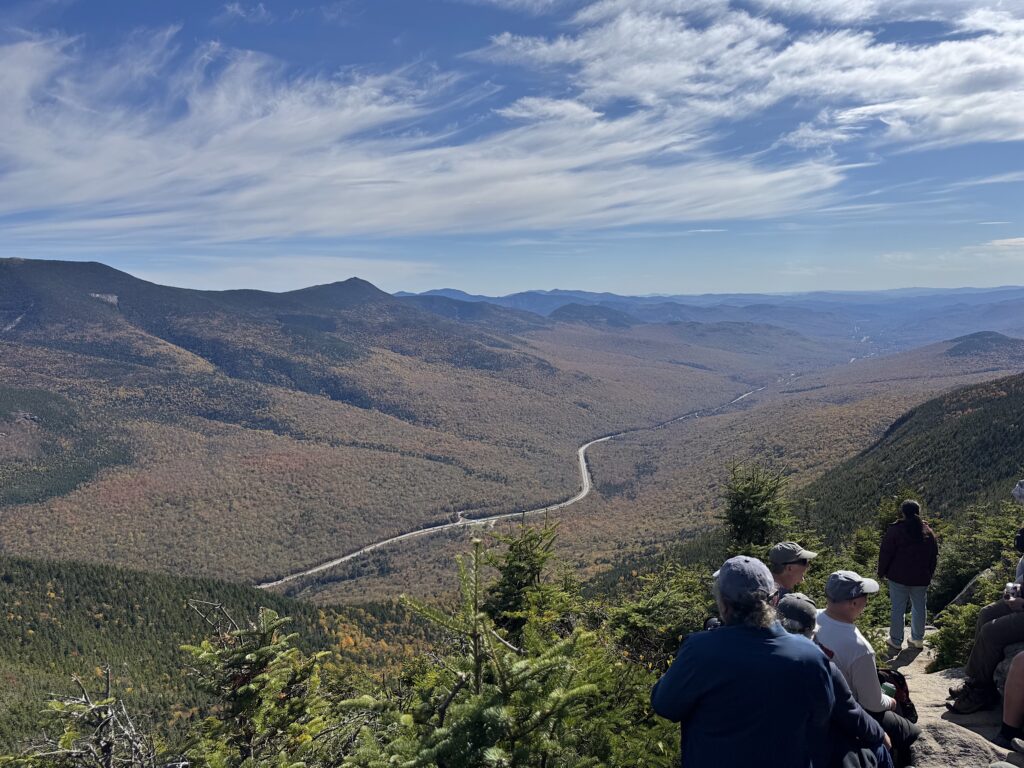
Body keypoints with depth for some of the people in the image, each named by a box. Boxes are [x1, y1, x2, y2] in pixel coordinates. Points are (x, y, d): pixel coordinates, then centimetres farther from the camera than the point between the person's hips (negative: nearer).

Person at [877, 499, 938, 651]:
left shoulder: (895, 530, -13)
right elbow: (934, 557, 11)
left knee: (898, 609, 3)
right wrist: (929, 575, 22)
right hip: (921, 579, 4)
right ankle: (918, 639, 25)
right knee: (919, 608, 15)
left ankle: (896, 641, 10)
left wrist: (882, 572, 2)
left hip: (899, 577, -4)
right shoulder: (928, 532, 2)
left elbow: (885, 554, -10)